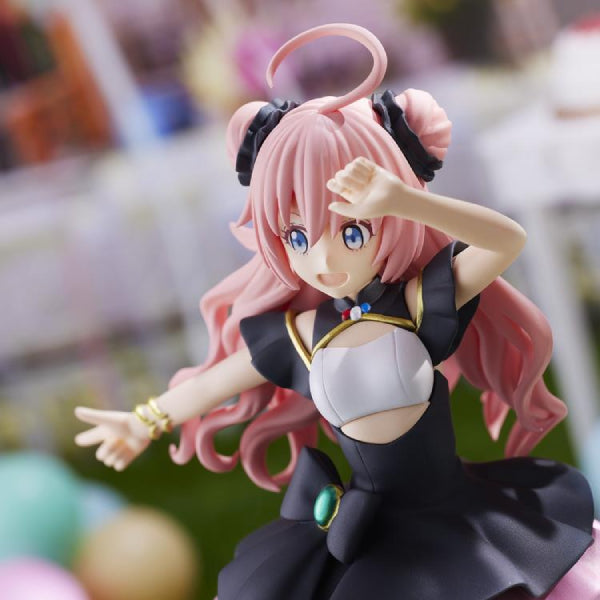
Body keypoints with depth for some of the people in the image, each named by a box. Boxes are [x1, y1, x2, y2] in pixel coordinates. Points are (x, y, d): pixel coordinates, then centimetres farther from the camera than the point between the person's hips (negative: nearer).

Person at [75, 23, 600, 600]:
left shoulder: (423, 302, -16)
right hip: (372, 531, 2)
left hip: (461, 513, -1)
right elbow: (215, 380, 10)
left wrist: (404, 199, -47)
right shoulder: (292, 338, -8)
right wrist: (146, 420, 24)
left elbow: (509, 240, -33)